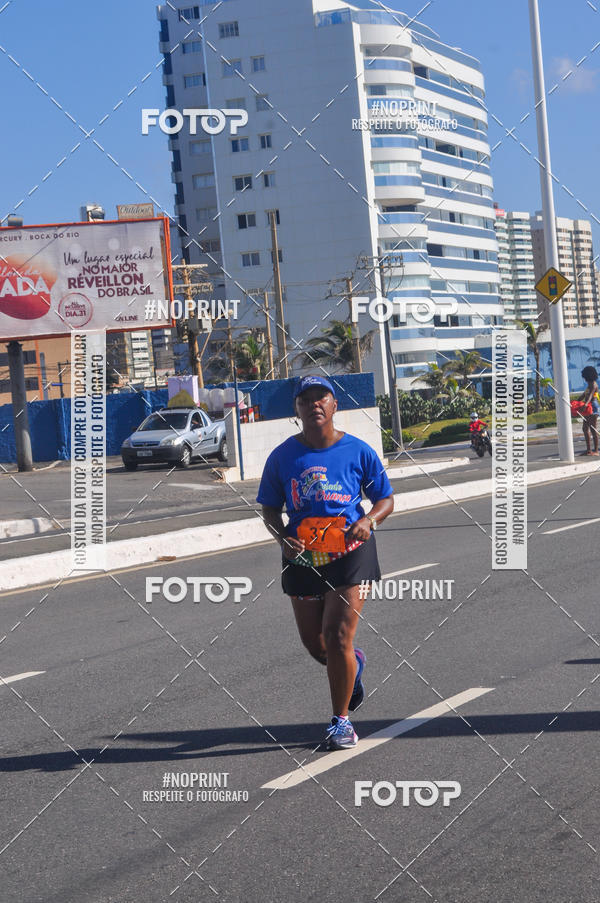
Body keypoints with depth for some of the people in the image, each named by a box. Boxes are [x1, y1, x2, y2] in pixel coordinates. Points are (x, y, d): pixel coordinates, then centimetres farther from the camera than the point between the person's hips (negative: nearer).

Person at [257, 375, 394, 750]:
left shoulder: (359, 451, -2)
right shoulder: (283, 456, 2)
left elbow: (387, 499, 6)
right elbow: (270, 508, 9)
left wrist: (368, 520, -14)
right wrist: (283, 538, -10)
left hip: (350, 551, -3)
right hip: (302, 556, 3)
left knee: (337, 637, -10)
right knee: (315, 645, 10)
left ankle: (341, 720, 8)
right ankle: (353, 663, 46)